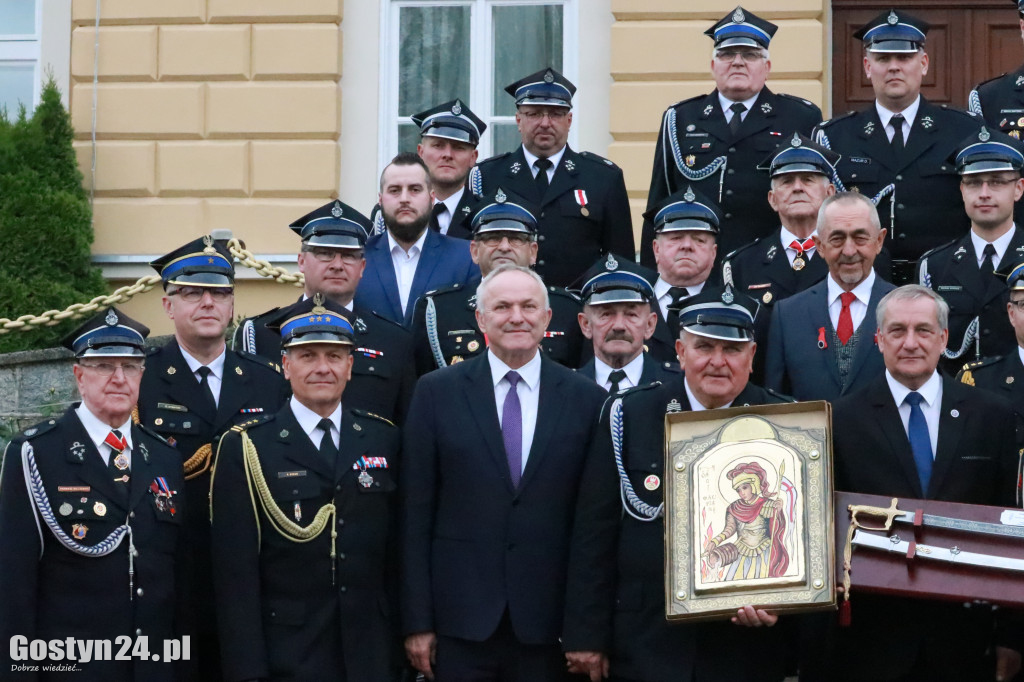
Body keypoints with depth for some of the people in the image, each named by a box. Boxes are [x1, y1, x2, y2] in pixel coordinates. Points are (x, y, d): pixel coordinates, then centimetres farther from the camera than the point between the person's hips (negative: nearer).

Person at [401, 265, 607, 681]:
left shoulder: (587, 399, 3)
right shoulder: (438, 392, 2)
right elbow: (416, 513, 1)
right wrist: (417, 620, -3)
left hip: (548, 623, 1)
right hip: (460, 617, 0)